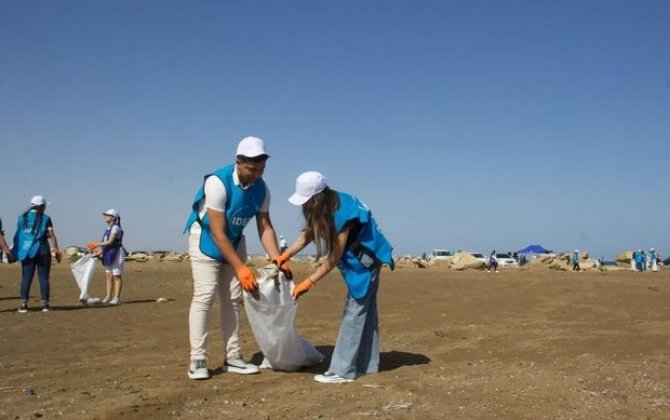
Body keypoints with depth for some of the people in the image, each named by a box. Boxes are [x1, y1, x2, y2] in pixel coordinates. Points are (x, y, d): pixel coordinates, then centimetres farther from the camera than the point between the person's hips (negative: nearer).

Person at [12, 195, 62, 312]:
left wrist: (16, 251, 11)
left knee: (26, 277, 5)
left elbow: (18, 235, 7)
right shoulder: (45, 218, -2)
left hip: (26, 250, 3)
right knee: (44, 277, 3)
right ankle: (45, 304, 2)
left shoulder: (22, 218, 8)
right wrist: (56, 250, -5)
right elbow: (51, 235, -7)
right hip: (41, 250, -3)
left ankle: (23, 304, 0)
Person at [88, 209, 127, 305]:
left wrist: (97, 244, -14)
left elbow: (110, 242, -20)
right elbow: (106, 243, 16)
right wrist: (100, 253, 8)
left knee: (117, 276, -6)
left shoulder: (115, 228, -12)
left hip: (117, 254, -9)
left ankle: (117, 298, -4)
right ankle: (109, 296, 13)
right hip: (109, 254, 9)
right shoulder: (108, 228, 15)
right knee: (108, 275, 9)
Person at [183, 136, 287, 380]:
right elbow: (217, 233, -32)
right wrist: (240, 268, -35)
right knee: (204, 296, -14)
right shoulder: (217, 183, -31)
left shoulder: (261, 189, -13)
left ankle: (232, 357, 12)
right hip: (206, 238, -6)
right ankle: (197, 361, -9)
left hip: (234, 240, 6)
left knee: (232, 298, 6)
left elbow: (265, 228, -8)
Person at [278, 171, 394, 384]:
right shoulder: (325, 206, -5)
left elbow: (335, 256, -27)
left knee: (355, 310, -10)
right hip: (358, 257, 9)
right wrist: (286, 255, -7)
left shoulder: (342, 212, -31)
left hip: (366, 257, -9)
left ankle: (342, 370, -8)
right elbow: (308, 232, 4)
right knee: (365, 309, 13)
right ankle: (367, 364, 21)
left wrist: (308, 283, -25)